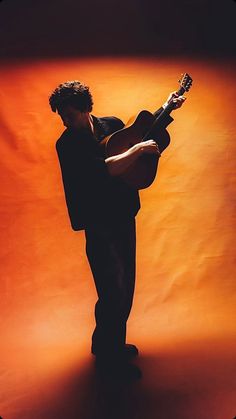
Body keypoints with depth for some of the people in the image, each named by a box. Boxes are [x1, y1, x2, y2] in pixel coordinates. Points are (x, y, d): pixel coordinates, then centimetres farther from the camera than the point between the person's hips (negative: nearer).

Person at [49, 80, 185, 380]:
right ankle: (108, 357, 20)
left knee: (125, 287, 15)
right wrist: (139, 148, -21)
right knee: (113, 293, -5)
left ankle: (114, 344, 36)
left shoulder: (112, 124, 4)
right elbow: (104, 170, -28)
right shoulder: (67, 144, -13)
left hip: (124, 216, 6)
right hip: (99, 224, -6)